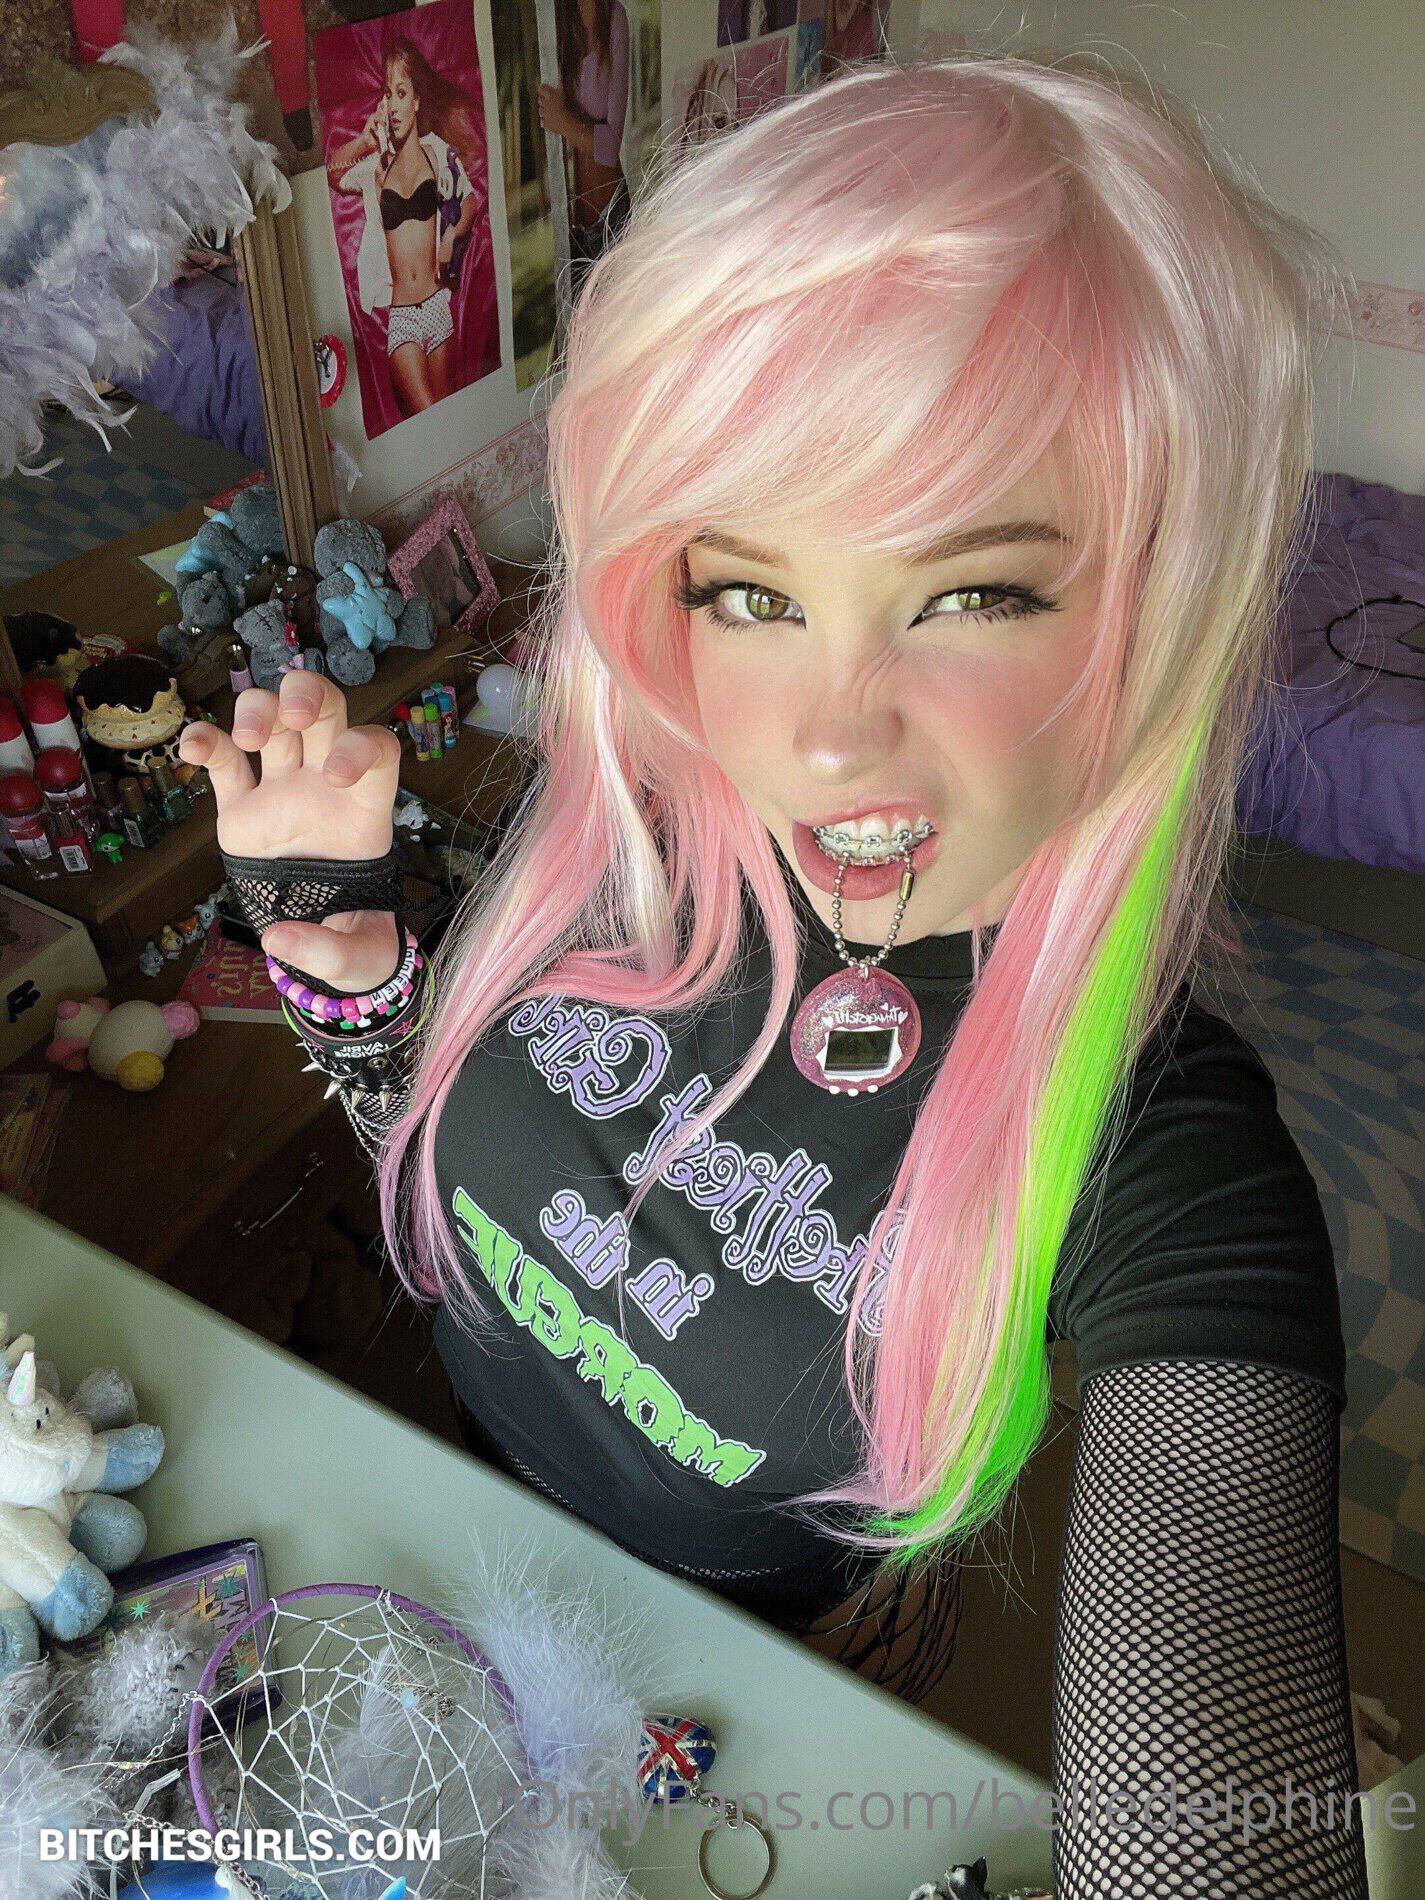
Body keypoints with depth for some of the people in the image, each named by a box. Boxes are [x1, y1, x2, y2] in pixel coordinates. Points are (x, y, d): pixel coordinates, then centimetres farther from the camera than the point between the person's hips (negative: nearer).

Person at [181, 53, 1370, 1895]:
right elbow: (443, 1168, -8)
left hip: (767, 1668, -2)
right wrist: (333, 927, -24)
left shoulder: (1158, 1155, -35)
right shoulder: (603, 817, -25)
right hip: (462, 1515, 3)